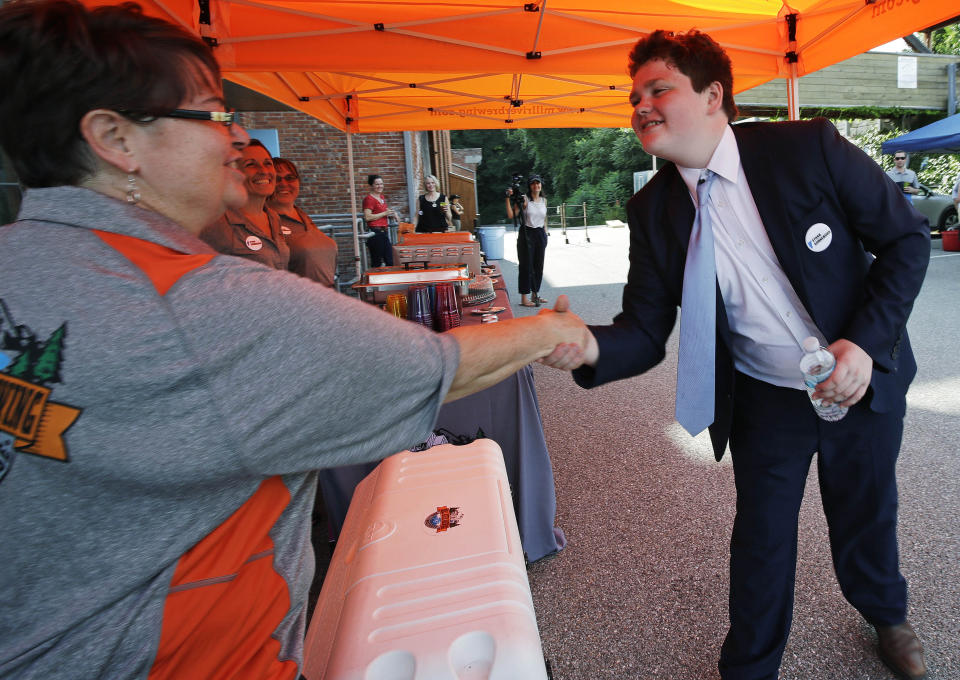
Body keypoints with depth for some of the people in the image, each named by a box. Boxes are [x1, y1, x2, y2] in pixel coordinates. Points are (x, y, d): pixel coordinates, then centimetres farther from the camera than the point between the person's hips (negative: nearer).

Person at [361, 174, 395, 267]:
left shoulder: (382, 197, 16)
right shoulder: (369, 199, -10)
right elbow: (367, 217, -20)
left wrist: (391, 214, 13)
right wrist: (385, 213, -16)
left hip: (384, 231, 9)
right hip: (375, 232, -9)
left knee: (390, 261, 10)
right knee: (376, 262, -4)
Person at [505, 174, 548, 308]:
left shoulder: (544, 200, 10)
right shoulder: (524, 199, -7)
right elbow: (511, 215, -15)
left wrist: (545, 234, 17)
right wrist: (509, 198, -21)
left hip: (540, 234, 6)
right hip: (526, 234, -6)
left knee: (539, 266, 10)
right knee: (526, 266, -4)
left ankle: (535, 295, 23)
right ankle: (524, 298, 1)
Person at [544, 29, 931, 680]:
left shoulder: (809, 148, -18)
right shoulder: (653, 210, -12)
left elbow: (908, 237, -9)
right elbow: (647, 330, -14)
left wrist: (867, 340, -22)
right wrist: (590, 347, -36)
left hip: (863, 377, 0)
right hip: (764, 399, 0)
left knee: (867, 519, 22)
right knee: (761, 536, 11)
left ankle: (887, 615, 59)